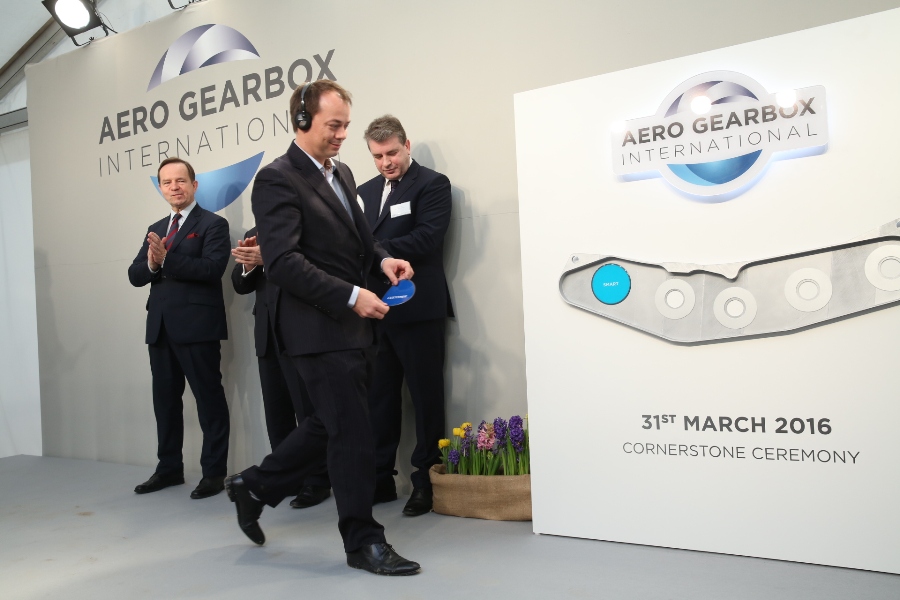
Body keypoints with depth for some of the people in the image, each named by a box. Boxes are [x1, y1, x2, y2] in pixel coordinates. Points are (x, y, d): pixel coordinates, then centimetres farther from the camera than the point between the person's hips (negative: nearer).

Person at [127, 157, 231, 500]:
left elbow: (212, 268, -17)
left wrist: (167, 258, -22)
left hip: (197, 327, -7)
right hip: (160, 327, 7)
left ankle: (214, 472, 8)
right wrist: (151, 264, -12)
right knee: (165, 400, 14)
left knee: (209, 399, 0)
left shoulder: (213, 224, -2)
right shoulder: (155, 230, 19)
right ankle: (169, 468, 27)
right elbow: (135, 275, 10)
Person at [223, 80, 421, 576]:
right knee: (352, 433, -2)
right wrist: (352, 296, -23)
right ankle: (362, 542, 15)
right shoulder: (278, 179, -11)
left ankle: (254, 487, 36)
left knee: (329, 426, 18)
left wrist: (382, 259, 2)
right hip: (318, 327, -9)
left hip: (349, 326, 9)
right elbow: (283, 261, -20)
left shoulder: (341, 174, 16)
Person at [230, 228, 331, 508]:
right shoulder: (253, 235, 17)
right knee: (275, 410, 9)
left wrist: (268, 258, -23)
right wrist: (248, 263, -11)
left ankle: (317, 480, 4)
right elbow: (240, 284, 10)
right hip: (267, 332, 6)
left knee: (308, 408, -4)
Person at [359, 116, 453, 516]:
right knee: (378, 397, 11)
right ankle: (379, 479, 22)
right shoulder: (365, 191, 18)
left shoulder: (432, 185, -2)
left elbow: (426, 239, -16)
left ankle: (427, 480, 14)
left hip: (417, 309, -6)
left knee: (426, 398, 3)